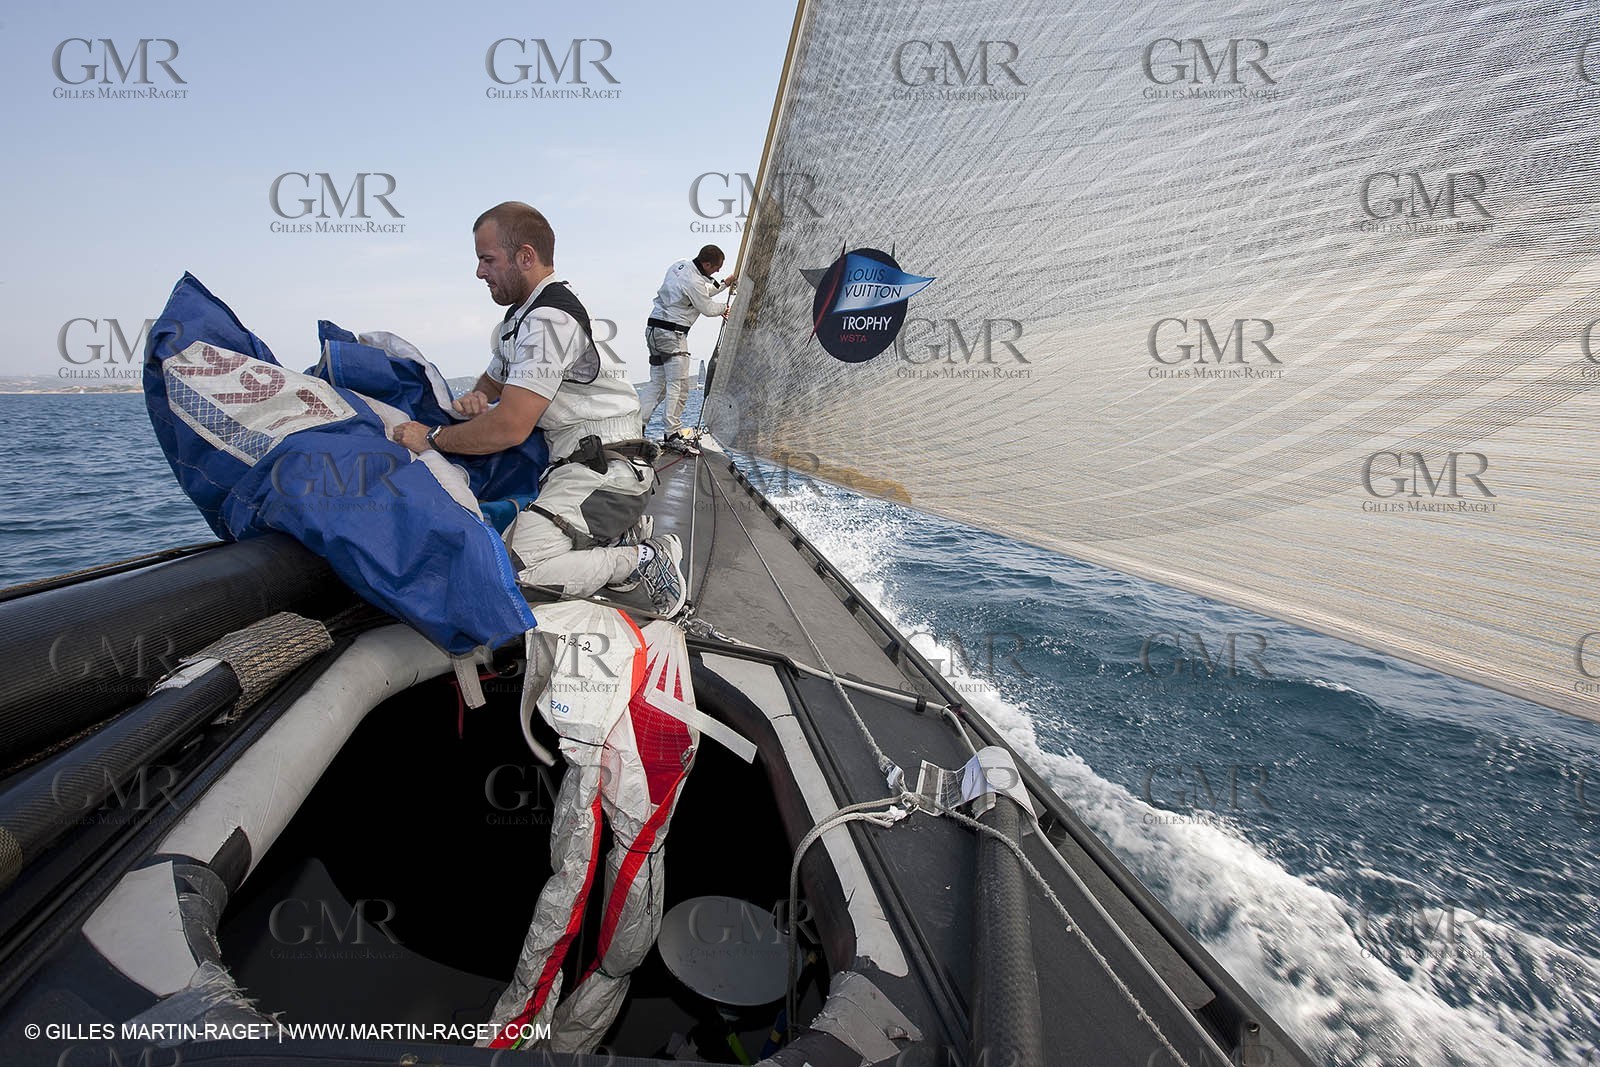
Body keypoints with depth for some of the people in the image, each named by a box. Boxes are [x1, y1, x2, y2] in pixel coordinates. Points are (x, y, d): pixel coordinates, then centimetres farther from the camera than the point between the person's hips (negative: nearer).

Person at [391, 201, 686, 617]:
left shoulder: (550, 319, -17)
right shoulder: (520, 317, 18)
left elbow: (510, 427, -22)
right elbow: (492, 381, 30)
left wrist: (433, 437, -8)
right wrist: (474, 399, 5)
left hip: (603, 470, -11)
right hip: (569, 466, 11)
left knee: (511, 569, -23)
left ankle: (643, 560, -11)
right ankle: (618, 530, 13)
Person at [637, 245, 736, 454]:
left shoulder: (680, 265, 11)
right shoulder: (693, 281, -18)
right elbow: (707, 308, -5)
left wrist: (724, 284, 22)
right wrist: (725, 306, 14)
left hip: (654, 330, 10)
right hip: (672, 334, -10)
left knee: (657, 383, 11)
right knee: (678, 385, -5)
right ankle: (673, 435, -5)